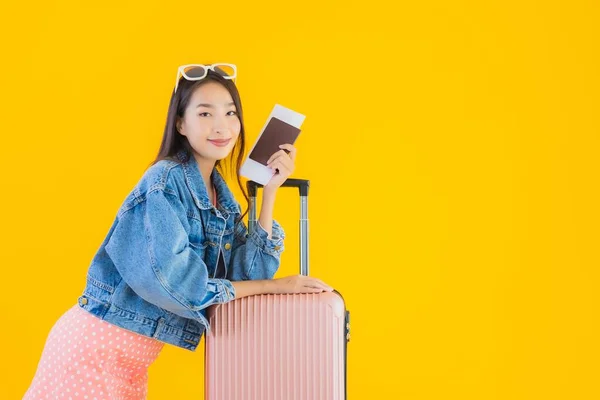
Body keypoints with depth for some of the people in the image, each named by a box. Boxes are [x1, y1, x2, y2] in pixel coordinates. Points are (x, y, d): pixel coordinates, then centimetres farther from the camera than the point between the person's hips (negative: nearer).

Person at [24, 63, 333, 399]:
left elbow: (249, 272, -3)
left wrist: (270, 190, -7)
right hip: (96, 346, -8)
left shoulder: (220, 192, 5)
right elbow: (172, 282, -25)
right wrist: (272, 286, -18)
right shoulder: (166, 181, -17)